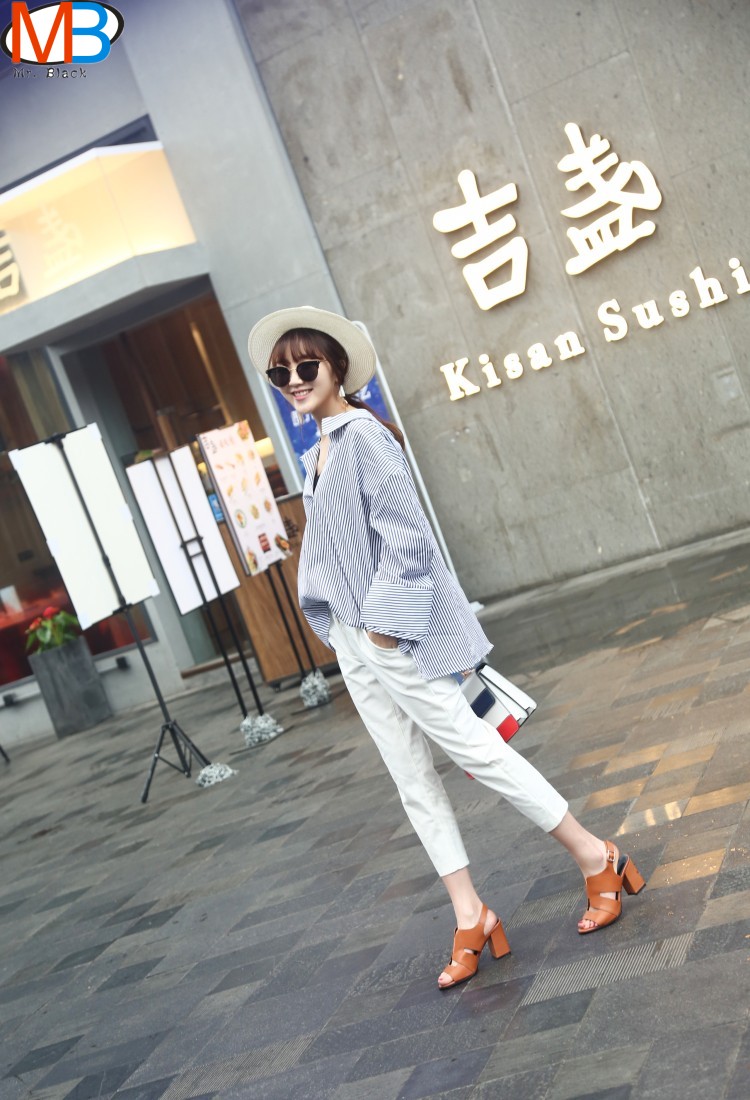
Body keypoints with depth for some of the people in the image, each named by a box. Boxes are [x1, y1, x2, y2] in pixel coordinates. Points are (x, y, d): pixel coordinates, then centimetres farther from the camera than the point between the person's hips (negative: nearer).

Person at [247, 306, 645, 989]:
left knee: (471, 747, -4)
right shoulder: (318, 454, 15)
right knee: (413, 780, 8)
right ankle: (470, 919, 16)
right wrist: (351, 630, 15)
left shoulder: (363, 433, -11)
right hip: (353, 639, 9)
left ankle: (596, 858, 11)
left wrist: (383, 619, -18)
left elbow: (404, 530, -17)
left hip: (394, 633, -9)